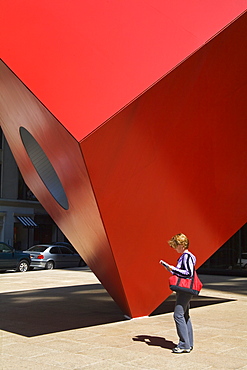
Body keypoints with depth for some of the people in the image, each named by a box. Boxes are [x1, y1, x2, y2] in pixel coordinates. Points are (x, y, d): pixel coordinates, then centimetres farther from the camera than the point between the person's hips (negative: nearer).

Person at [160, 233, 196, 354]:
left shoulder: (187, 256, -13)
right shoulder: (183, 257, 17)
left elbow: (189, 273, -21)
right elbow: (177, 272, 25)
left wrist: (174, 269, -17)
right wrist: (166, 265, 17)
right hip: (182, 290, 11)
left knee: (178, 315, -12)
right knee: (185, 316, 12)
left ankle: (184, 345, -9)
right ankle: (189, 344, 18)